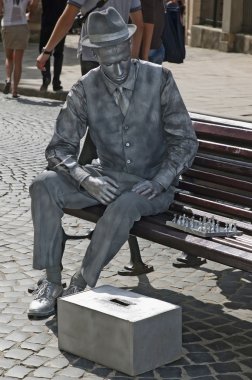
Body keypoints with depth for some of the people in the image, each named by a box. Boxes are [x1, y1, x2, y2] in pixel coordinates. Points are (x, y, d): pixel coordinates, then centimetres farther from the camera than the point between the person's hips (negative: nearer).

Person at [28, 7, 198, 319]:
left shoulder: (159, 79, -10)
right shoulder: (85, 89, -6)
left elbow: (185, 141, -7)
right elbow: (60, 147, -5)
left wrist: (158, 183, -21)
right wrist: (87, 179, -25)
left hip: (153, 184, -3)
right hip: (106, 178, 3)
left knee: (125, 206, -38)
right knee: (44, 185, -21)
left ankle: (81, 285, -22)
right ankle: (52, 283, -17)